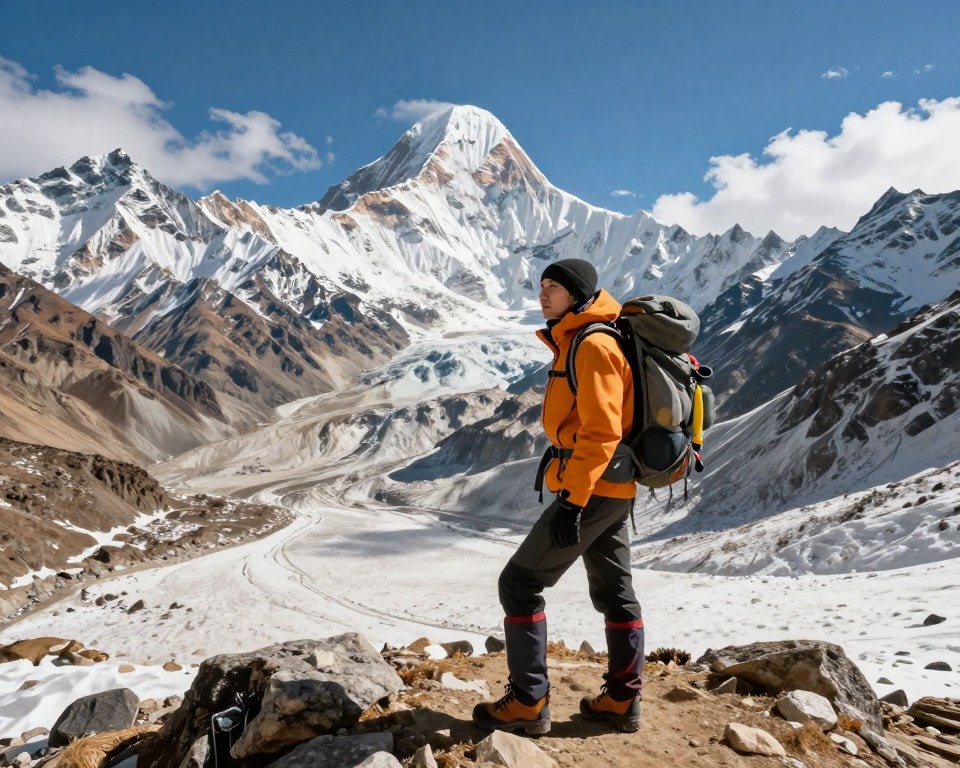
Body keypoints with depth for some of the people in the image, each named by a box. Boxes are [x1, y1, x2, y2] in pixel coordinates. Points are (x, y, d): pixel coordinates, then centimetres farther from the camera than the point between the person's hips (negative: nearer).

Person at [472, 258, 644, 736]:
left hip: (591, 490, -11)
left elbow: (600, 431, -23)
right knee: (614, 592, 16)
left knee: (520, 583, -3)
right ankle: (623, 700, 27)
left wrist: (571, 500, -26)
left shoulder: (592, 345, -16)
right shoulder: (577, 341, 15)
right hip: (614, 489, 11)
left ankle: (528, 702, 5)